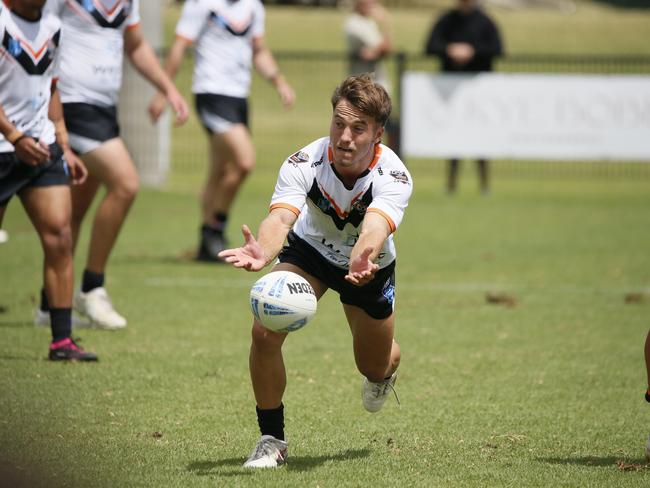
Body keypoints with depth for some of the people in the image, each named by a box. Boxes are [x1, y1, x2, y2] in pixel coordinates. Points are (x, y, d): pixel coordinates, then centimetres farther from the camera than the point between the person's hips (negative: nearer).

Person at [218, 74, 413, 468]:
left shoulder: (394, 177, -36)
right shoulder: (305, 163, -33)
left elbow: (375, 228, -55)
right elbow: (281, 217, -50)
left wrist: (362, 261, -78)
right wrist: (263, 252, -73)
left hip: (369, 265, 0)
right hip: (310, 249, 0)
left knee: (374, 368, 15)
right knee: (265, 331, -24)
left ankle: (387, 369, 58)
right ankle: (272, 439, -3)